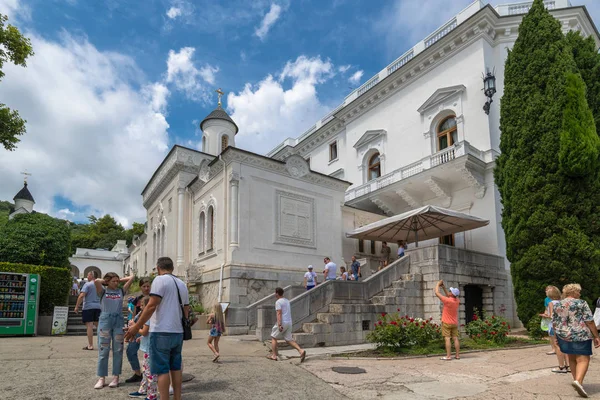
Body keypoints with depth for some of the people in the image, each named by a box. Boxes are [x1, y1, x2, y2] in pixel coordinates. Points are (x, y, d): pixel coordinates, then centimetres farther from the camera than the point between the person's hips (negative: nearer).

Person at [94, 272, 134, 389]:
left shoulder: (121, 291, 8)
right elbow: (96, 281, -15)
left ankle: (116, 377, 11)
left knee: (118, 350, 4)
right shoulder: (103, 291, 3)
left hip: (119, 321, 2)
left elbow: (131, 278, 5)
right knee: (103, 350, 2)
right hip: (105, 321, -2)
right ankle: (101, 378, 9)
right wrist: (105, 282, 2)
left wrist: (119, 280, 12)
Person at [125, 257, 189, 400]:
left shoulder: (160, 280, -7)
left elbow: (152, 306, -16)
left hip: (162, 332, -7)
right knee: (176, 367, 15)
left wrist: (136, 326, -11)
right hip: (178, 332, 7)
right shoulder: (182, 284, 15)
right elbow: (186, 310, 17)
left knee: (162, 369, -1)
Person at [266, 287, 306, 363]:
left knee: (273, 337, 10)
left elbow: (279, 313, -18)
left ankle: (274, 355, 12)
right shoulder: (287, 301, 18)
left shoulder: (278, 302, -8)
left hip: (283, 322, -8)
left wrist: (279, 325, -23)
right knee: (288, 340, 7)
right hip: (289, 322, 8)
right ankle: (301, 350, -11)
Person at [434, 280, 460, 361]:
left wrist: (438, 284, 1)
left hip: (446, 323, -7)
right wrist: (444, 287, 17)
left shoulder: (447, 300, -20)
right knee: (455, 338, 7)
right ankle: (457, 355, 10)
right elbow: (448, 296, 20)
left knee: (447, 339, -6)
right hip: (455, 323, 7)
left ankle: (448, 356, -8)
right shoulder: (457, 301, 0)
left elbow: (437, 293, -13)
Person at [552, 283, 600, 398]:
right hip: (580, 335, -5)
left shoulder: (557, 305, 8)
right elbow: (589, 321, -9)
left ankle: (577, 381, 23)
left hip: (563, 336, 5)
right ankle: (578, 381, -25)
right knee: (583, 359, -5)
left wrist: (556, 337, 20)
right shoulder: (581, 303, -6)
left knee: (571, 359, 18)